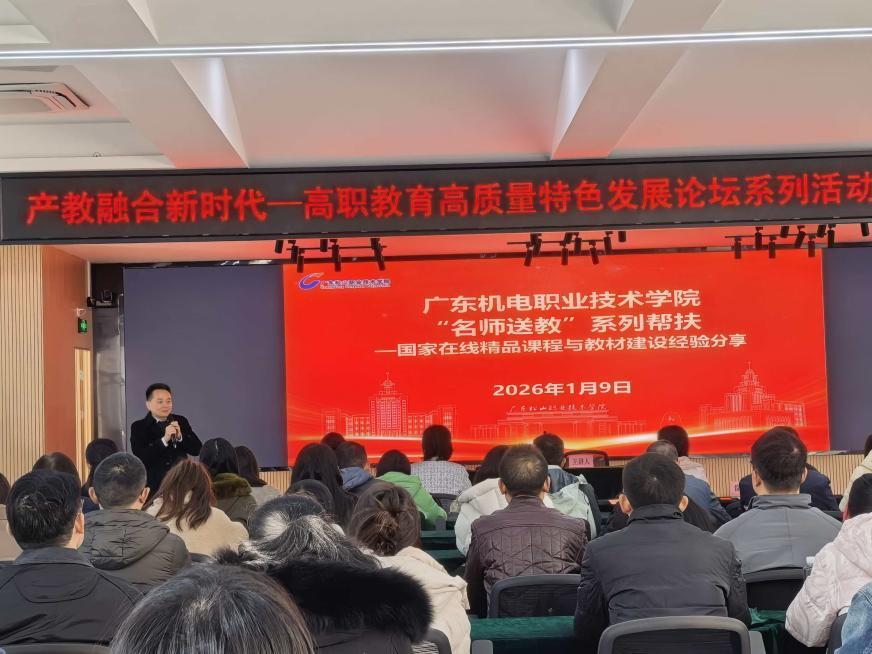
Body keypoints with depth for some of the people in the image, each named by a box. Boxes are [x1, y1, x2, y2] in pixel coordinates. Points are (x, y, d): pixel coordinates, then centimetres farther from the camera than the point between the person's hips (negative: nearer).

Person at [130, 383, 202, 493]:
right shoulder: (138, 427, -4)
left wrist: (180, 436, -17)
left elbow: (197, 450, 0)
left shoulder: (181, 421, 5)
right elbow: (141, 458, -16)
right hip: (154, 486, -2)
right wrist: (164, 439, -24)